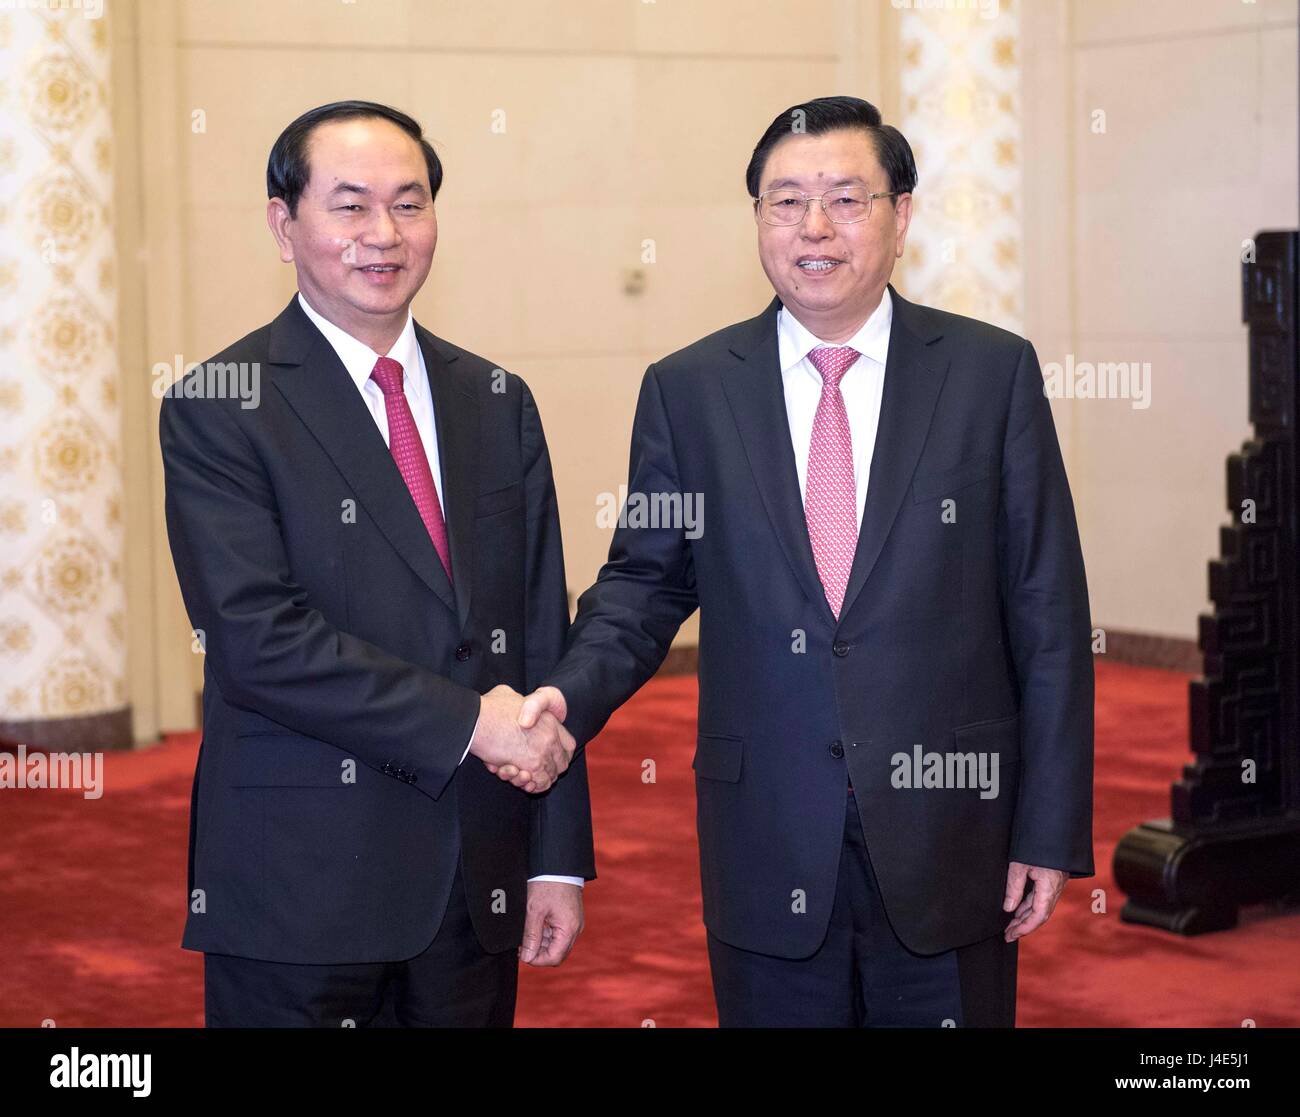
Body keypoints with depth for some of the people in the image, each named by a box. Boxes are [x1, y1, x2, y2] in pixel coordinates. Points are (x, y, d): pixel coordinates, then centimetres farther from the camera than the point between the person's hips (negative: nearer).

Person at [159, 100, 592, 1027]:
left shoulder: (498, 403, 11)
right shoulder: (215, 411, -5)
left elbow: (544, 635, 9)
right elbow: (262, 637, -16)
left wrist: (559, 857, 4)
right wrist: (466, 721, -16)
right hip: (301, 884, -4)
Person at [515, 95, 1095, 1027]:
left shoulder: (993, 372, 0)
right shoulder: (687, 390, 3)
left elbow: (1046, 609, 0)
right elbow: (645, 582, 8)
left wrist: (1052, 828, -3)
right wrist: (569, 696, -12)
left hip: (950, 835, 0)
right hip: (770, 848, 1)